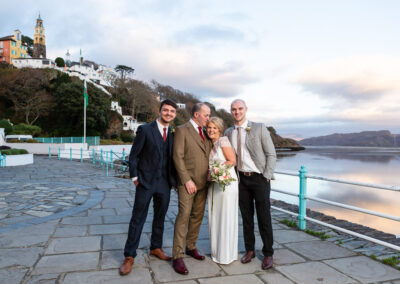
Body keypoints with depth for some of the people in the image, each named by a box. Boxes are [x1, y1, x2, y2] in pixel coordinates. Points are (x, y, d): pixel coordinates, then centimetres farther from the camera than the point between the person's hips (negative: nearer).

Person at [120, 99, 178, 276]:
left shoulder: (173, 134, 6)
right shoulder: (145, 130, -7)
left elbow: (172, 158, 11)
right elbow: (133, 156, -4)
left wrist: (173, 179, 3)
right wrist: (135, 177, -6)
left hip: (164, 183, 5)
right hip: (146, 182, -4)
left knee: (160, 217, 16)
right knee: (138, 218, 2)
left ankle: (156, 248, 33)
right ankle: (129, 257, 14)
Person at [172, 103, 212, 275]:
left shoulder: (205, 133, 16)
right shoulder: (182, 130, -5)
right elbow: (178, 157, -11)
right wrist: (187, 180, -15)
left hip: (203, 183, 7)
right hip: (187, 182, -7)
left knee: (197, 216, 12)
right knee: (184, 216, -8)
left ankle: (191, 247, 27)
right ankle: (178, 256, -1)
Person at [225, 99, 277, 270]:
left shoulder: (259, 128, -3)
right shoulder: (228, 133, 7)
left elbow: (271, 154, -3)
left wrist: (266, 176, -9)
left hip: (259, 178, -3)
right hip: (241, 179, 4)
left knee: (264, 218, 3)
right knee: (246, 217, 12)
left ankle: (268, 254, 19)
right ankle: (249, 250, 27)